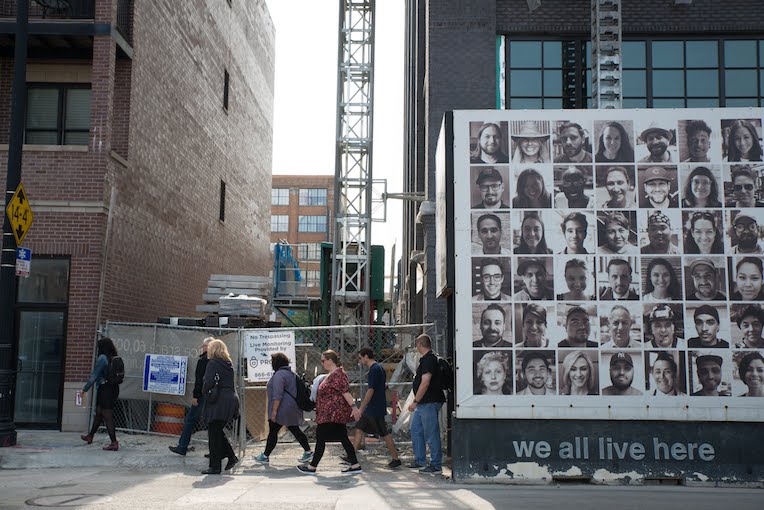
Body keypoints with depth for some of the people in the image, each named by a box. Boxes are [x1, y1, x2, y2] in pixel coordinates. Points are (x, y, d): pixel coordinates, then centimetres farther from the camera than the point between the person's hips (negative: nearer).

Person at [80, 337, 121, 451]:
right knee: (99, 413, 22)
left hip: (104, 389, -8)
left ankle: (114, 443, -6)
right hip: (114, 389, 8)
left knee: (107, 416, -4)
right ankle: (90, 436, 38)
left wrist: (85, 389, -5)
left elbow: (94, 376, -14)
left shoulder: (102, 358, -15)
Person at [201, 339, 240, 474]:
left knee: (214, 434, 1)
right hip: (232, 399, 7)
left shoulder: (213, 363, -10)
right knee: (218, 431, 20)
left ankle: (215, 467, 4)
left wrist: (205, 392, -3)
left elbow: (208, 382, -19)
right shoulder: (229, 364, 13)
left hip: (218, 402, -7)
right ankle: (231, 456, 18)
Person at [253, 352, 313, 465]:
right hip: (292, 409, 10)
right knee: (295, 430, 12)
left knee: (272, 432, 0)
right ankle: (308, 452, 12)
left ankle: (265, 456, 8)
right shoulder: (290, 372, 16)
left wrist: (274, 411, -20)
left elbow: (277, 395, -22)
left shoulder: (279, 374, -16)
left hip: (282, 409, -10)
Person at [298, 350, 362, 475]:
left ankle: (312, 467, 7)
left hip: (332, 414, -10)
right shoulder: (331, 374, 16)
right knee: (343, 439, 8)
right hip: (333, 414, 10)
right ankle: (355, 466, 8)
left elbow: (345, 391, -23)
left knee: (321, 438, -1)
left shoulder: (338, 374, -15)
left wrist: (353, 407, -28)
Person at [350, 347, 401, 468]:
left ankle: (396, 459, 5)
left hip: (375, 409, -10)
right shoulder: (379, 368, 13)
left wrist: (361, 409, -18)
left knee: (384, 434, -3)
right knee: (359, 429, 10)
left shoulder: (374, 369, -17)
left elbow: (370, 391, -21)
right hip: (371, 409, 10)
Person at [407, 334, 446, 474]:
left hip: (430, 403, -11)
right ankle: (420, 461, 25)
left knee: (431, 434, -5)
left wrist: (415, 401, -20)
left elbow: (425, 383, -23)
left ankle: (436, 465, 2)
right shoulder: (425, 359, 16)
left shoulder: (429, 360, -17)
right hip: (423, 403, 11)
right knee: (416, 430, 16)